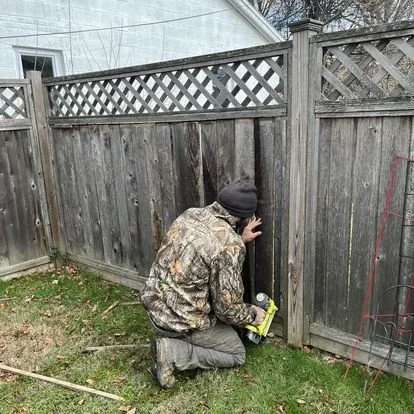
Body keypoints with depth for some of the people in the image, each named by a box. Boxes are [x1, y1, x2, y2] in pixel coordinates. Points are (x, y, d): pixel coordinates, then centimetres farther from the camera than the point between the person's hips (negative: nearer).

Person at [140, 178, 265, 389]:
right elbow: (228, 307, -18)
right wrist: (253, 315, 3)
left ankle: (172, 338, 13)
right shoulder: (230, 246, -25)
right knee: (237, 354, 14)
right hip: (183, 321, -7)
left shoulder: (189, 215, -4)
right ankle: (173, 352, -3)